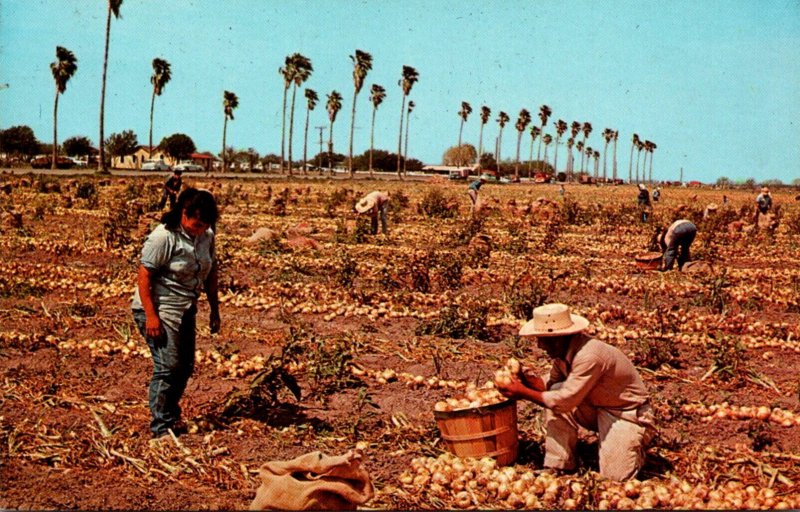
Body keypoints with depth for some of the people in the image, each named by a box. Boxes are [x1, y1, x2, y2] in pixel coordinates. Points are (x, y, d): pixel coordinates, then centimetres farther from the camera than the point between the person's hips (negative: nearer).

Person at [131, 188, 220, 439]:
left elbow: (210, 271, 15)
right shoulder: (163, 237, -19)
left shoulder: (206, 236, 3)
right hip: (158, 309, -8)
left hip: (185, 310, 8)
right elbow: (144, 277, -19)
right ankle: (162, 426, -4)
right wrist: (151, 316, -23)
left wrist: (214, 310, 14)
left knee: (185, 367, 11)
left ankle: (172, 416, 29)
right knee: (168, 366, -13)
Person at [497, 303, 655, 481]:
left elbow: (565, 401, -30)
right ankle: (558, 467, -5)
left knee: (615, 477, -15)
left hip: (628, 414, -8)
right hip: (598, 407, 8)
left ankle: (636, 443, 16)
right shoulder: (562, 351, -6)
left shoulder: (589, 356, -33)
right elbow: (550, 383, 4)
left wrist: (524, 393, -22)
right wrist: (527, 378, -16)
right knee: (554, 394, -13)